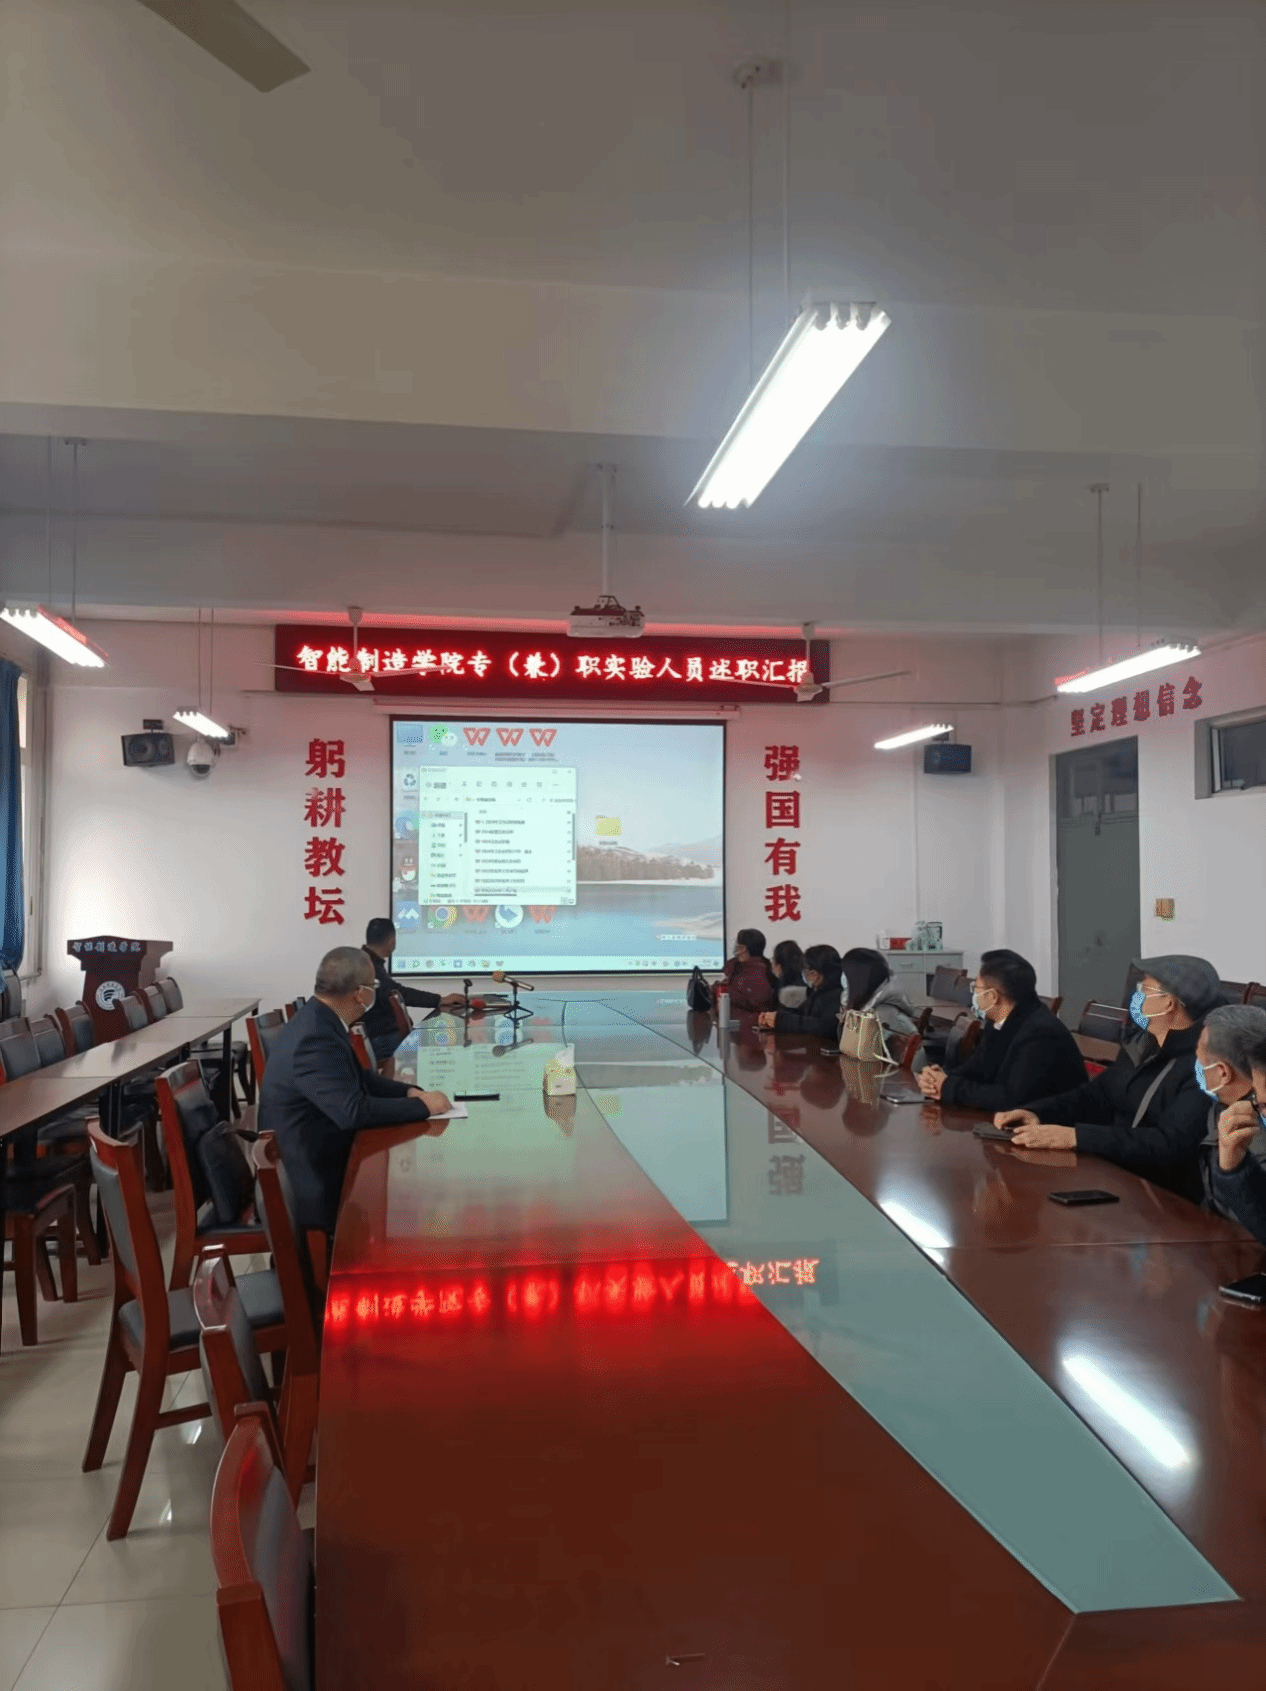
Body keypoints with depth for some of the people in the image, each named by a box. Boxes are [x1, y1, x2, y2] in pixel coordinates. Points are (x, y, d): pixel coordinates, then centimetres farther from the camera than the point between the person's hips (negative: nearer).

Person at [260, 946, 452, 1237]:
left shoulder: (318, 1020, 3)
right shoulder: (316, 1038, -27)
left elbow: (357, 1078, 14)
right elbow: (354, 1111, -33)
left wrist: (409, 1092, -1)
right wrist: (422, 1105, -22)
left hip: (320, 1160, 9)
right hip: (314, 1188, -9)